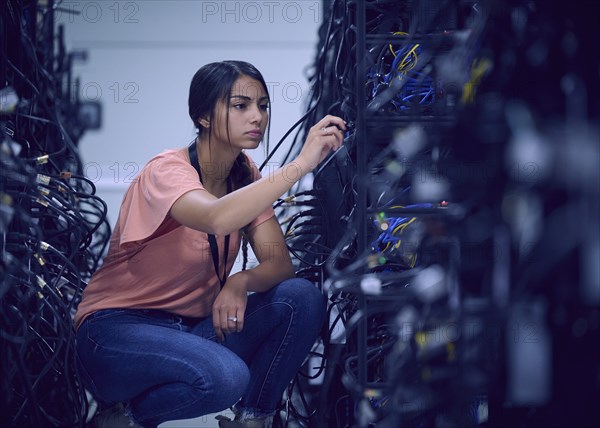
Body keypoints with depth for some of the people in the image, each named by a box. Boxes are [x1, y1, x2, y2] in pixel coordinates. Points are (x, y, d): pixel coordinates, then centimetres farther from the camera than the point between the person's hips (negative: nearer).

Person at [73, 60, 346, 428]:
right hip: (120, 328, -6)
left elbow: (279, 264, -6)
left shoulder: (245, 176, 3)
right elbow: (216, 218, -41)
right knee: (226, 375, -36)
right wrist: (302, 163, -41)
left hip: (192, 328, 7)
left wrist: (241, 282, -28)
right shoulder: (167, 171, -18)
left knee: (303, 298, -17)